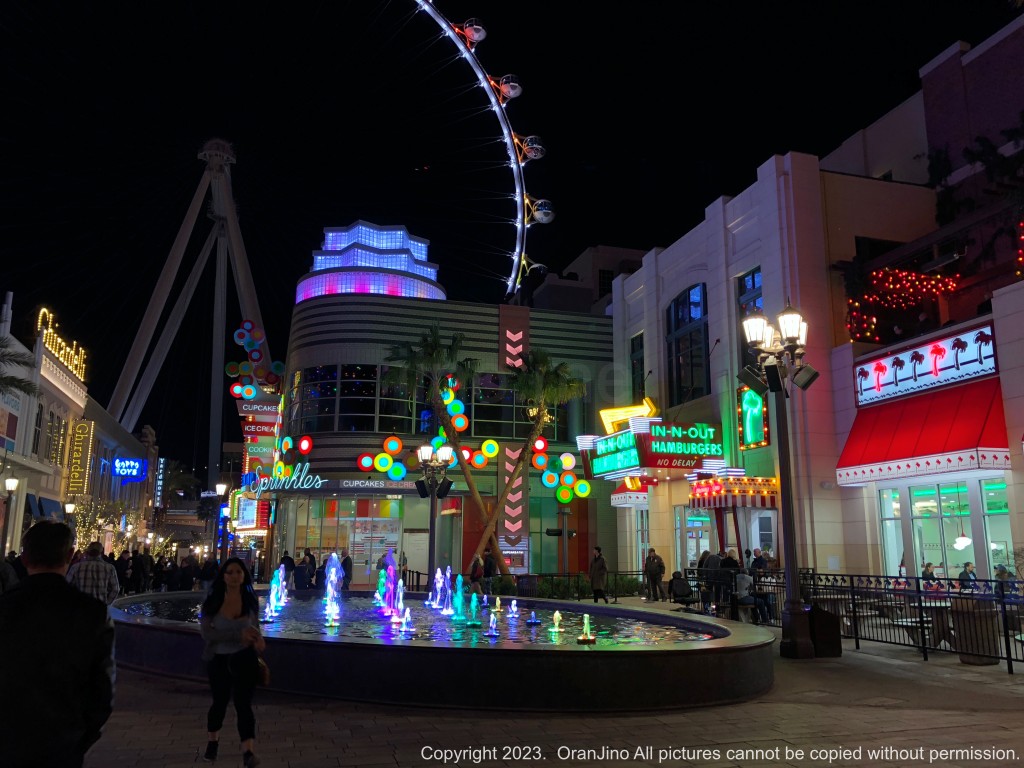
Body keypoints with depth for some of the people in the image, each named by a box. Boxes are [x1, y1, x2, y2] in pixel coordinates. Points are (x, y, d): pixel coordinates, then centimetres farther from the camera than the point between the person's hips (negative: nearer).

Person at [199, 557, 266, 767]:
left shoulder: (250, 599, -7)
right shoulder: (212, 601, -14)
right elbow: (206, 633, -20)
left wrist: (259, 639, -13)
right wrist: (238, 634, -29)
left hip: (244, 658, -1)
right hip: (219, 660, 1)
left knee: (243, 703, -12)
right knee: (220, 702, 19)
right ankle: (213, 742, 46)